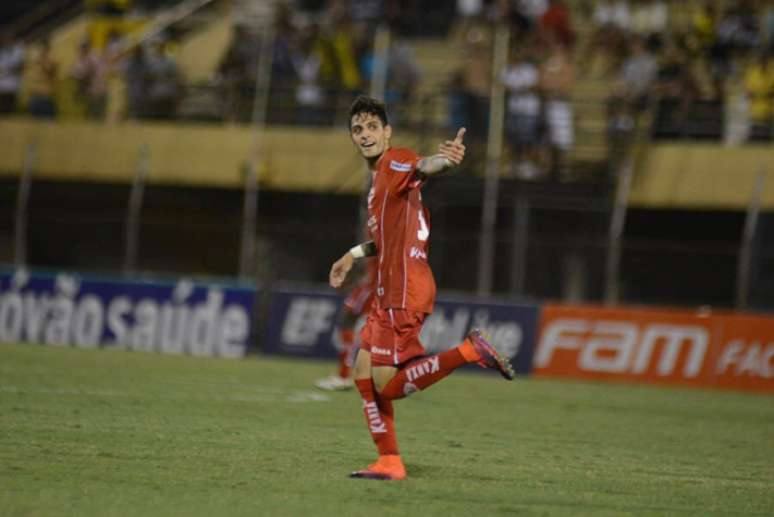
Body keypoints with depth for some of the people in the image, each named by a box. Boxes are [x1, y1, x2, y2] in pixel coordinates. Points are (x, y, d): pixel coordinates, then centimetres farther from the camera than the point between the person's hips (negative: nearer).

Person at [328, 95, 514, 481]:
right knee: (364, 373, 10)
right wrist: (355, 254, 37)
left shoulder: (395, 164, -10)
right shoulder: (378, 176, 19)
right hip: (390, 293, 10)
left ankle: (470, 351, -8)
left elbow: (424, 167, -35)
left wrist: (446, 159, -58)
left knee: (388, 386, -11)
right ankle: (389, 463, 13)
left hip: (404, 293, -10)